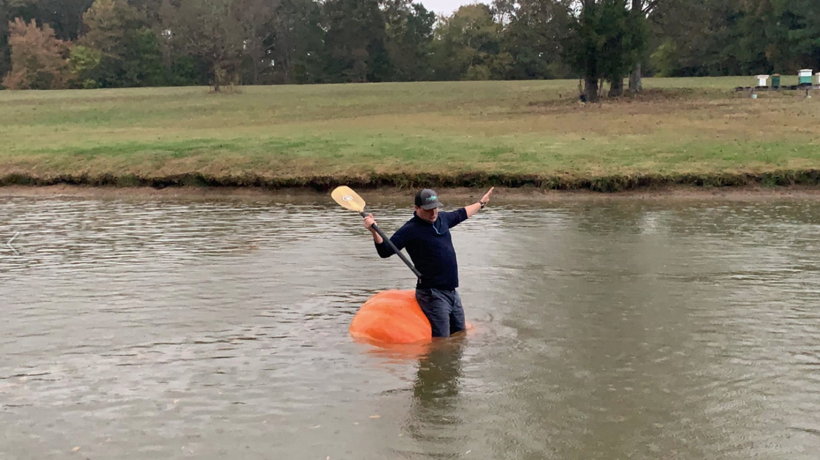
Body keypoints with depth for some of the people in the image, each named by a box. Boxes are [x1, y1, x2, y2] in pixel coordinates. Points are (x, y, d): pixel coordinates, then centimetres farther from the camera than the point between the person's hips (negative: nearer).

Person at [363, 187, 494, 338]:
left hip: (451, 291, 8)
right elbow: (385, 251, -17)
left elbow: (460, 215, 32)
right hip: (432, 294, -8)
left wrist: (481, 203, 45)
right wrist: (374, 232, -34)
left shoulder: (442, 218, 10)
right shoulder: (410, 230, -11)